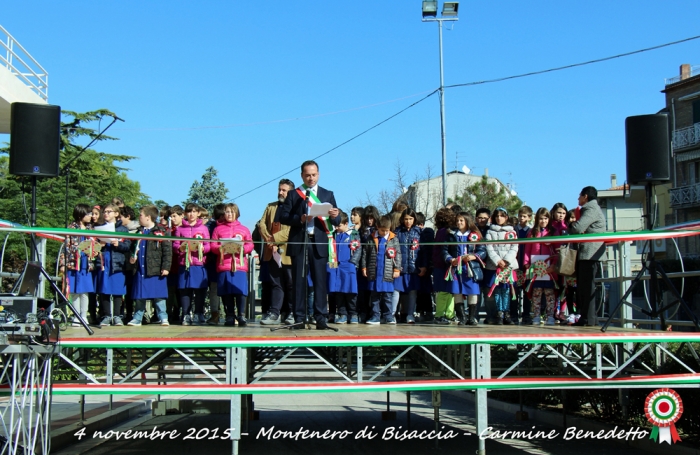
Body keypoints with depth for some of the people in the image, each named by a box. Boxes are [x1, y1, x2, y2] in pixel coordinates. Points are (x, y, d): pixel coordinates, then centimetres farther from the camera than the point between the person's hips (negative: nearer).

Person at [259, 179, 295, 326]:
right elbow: (262, 224, 7)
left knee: (291, 284, 3)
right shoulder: (270, 207, 18)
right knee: (275, 283, 6)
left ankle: (291, 313, 10)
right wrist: (269, 241, -9)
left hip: (288, 252, -5)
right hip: (272, 252, 5)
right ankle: (274, 313, 6)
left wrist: (274, 239, -19)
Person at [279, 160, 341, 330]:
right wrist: (300, 219, -15)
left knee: (320, 281, -3)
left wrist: (334, 217, -15)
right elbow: (283, 217, 2)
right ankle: (299, 318, 5)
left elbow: (336, 221, 8)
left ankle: (321, 318, -2)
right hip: (298, 243, 0)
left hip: (319, 243, 0)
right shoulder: (293, 195, 11)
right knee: (299, 281, 1)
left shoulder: (328, 194, 14)